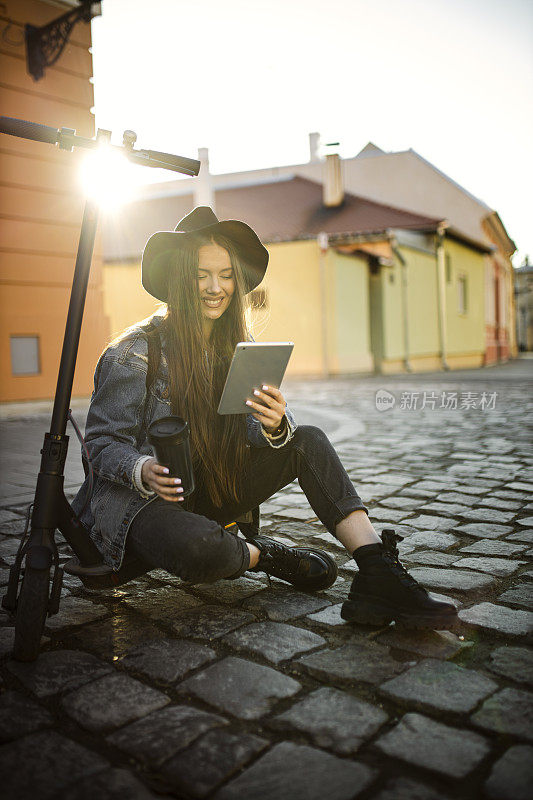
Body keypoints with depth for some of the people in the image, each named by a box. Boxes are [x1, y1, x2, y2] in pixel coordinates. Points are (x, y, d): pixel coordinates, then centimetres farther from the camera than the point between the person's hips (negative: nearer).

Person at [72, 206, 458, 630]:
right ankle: (265, 555, -6)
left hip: (212, 491, 6)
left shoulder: (238, 345, 2)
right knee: (196, 547, -40)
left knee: (309, 441, -14)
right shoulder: (134, 352, -14)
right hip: (145, 500, -5)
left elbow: (257, 431, -4)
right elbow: (103, 442, -11)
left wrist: (276, 425, -29)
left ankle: (378, 576, -23)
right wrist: (143, 471, -32)